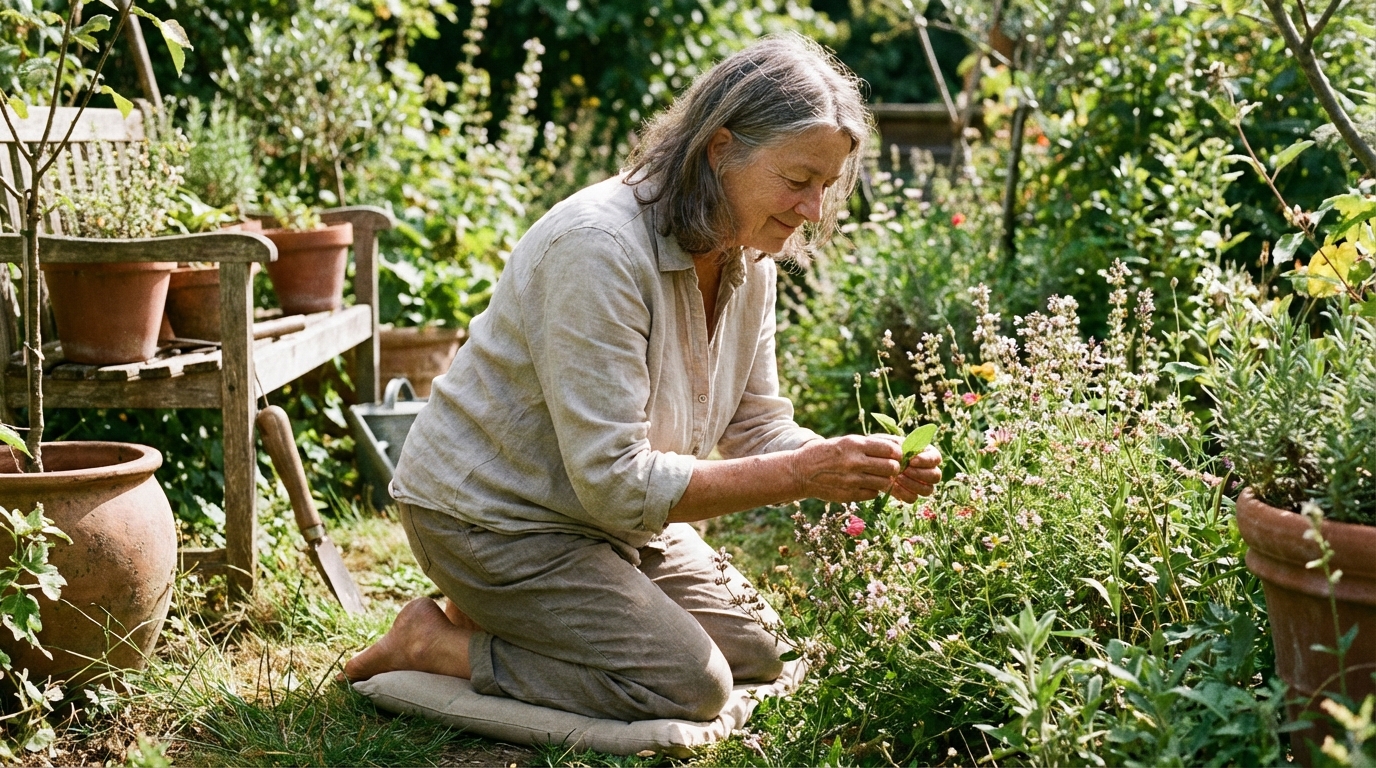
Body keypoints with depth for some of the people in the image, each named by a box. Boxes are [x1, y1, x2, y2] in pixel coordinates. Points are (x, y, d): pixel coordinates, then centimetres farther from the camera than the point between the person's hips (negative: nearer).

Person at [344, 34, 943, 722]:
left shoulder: (749, 258, -4)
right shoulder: (600, 248, -31)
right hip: (493, 516, -9)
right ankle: (438, 641, -3)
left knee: (756, 653, 9)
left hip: (611, 508, 9)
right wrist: (802, 474, -32)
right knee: (690, 685, -16)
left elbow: (755, 429, 3)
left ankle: (511, 616, 16)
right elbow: (615, 482, -32)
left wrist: (876, 470, -16)